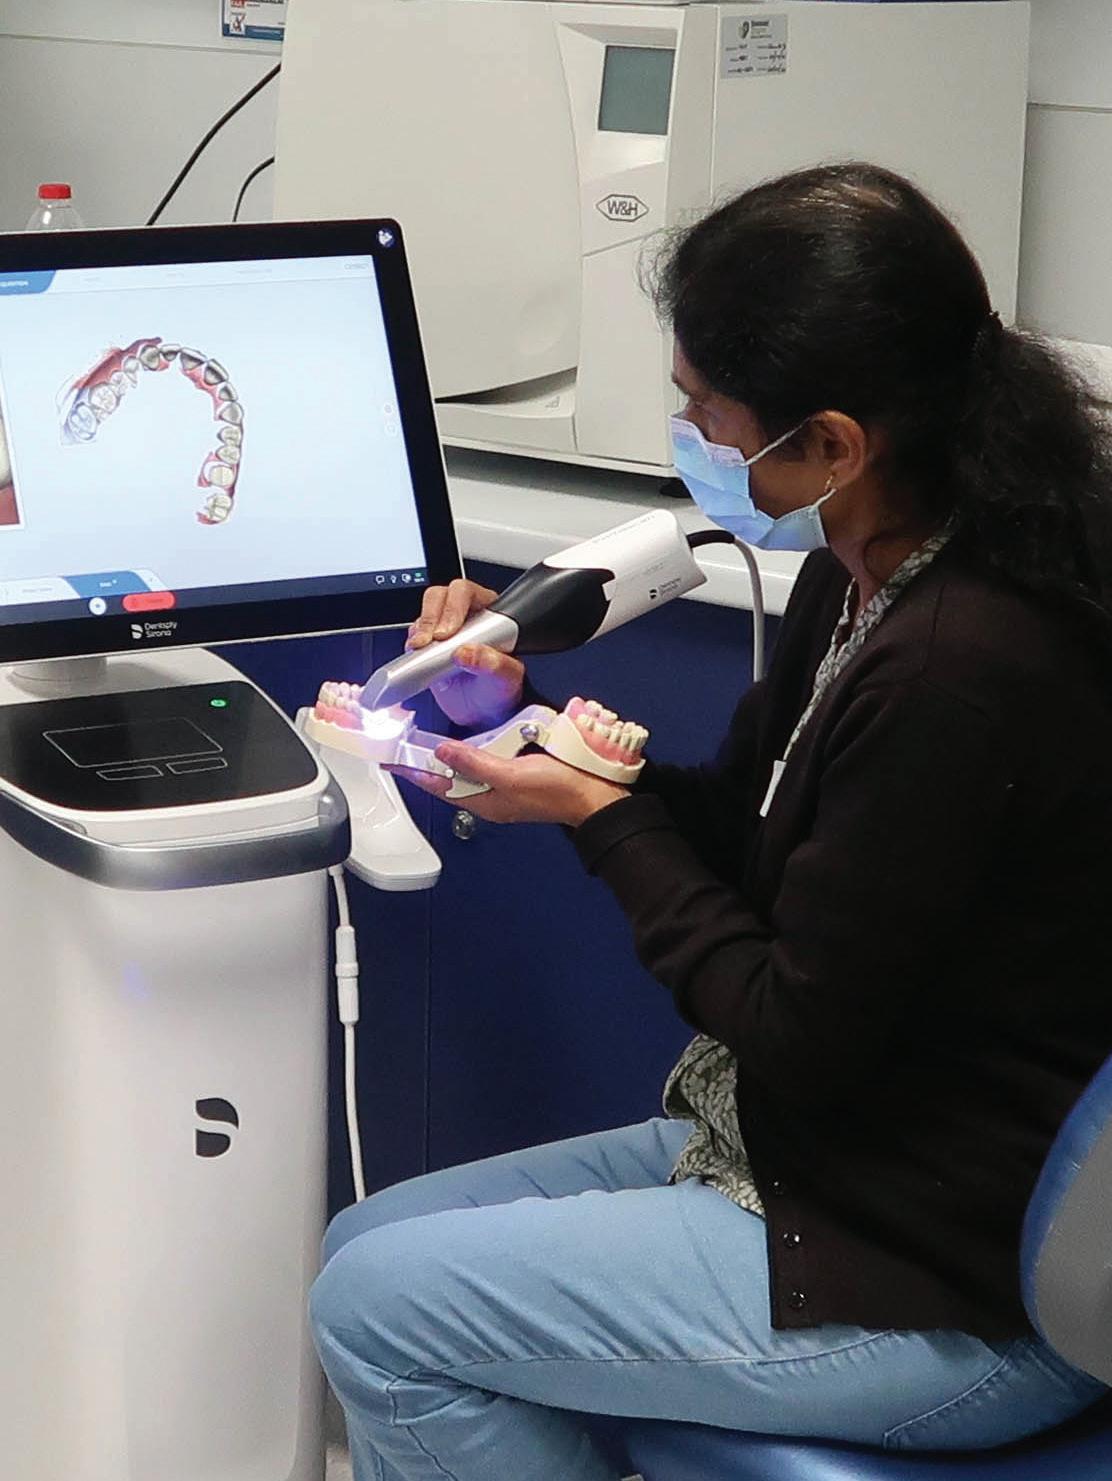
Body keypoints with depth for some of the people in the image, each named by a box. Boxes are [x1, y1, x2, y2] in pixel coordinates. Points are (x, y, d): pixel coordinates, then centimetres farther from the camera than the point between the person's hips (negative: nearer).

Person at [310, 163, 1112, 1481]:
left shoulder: (962, 669, -30)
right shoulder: (861, 582, 0)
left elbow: (800, 1044, -22)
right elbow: (740, 825, 14)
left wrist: (600, 814, -11)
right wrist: (523, 713, 0)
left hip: (941, 1294, -10)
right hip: (797, 1151, 10)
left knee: (377, 1311, -6)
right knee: (368, 1247, 11)